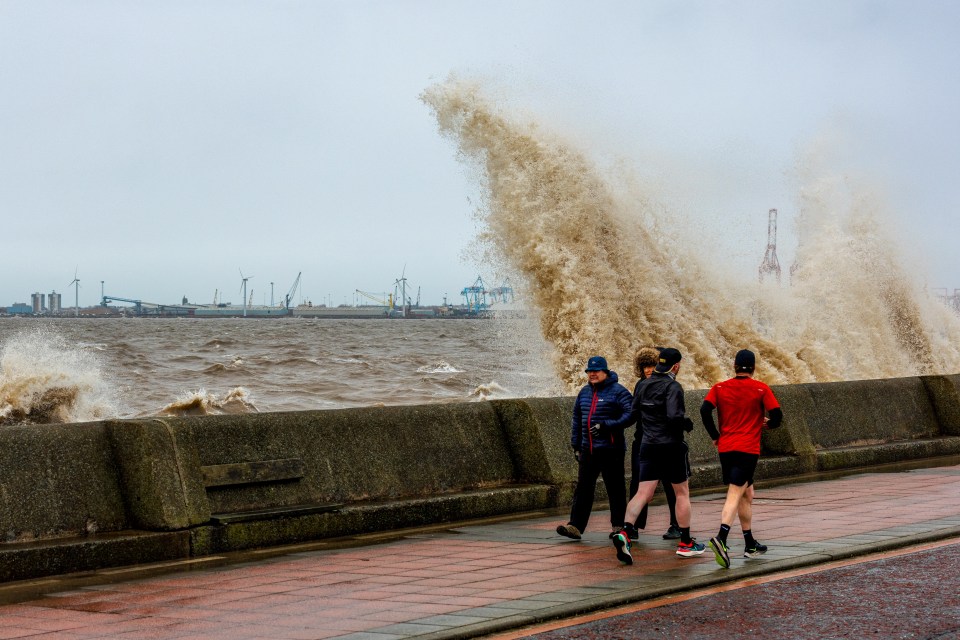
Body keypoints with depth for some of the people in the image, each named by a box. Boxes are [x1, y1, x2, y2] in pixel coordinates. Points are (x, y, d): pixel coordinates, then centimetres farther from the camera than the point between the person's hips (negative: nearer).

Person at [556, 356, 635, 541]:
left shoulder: (618, 391, -6)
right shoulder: (584, 392, 14)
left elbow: (630, 415, -15)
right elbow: (576, 419, 19)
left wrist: (605, 426, -22)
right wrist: (576, 445, 14)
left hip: (611, 449, -5)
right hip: (588, 449, 6)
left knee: (615, 489, 2)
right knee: (583, 488, -1)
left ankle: (618, 526, 12)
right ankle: (575, 526, -5)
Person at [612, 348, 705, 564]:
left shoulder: (643, 385, 8)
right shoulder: (672, 387, -14)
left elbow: (635, 415, 14)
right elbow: (674, 415, -25)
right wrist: (688, 424, -6)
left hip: (648, 446, 5)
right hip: (671, 446, -5)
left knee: (643, 493, 0)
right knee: (682, 492, 11)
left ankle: (625, 532, -22)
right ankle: (685, 543, 18)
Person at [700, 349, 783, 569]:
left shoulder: (719, 388, 6)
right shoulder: (761, 389, 0)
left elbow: (705, 410, -7)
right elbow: (777, 415, -4)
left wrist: (715, 436, 3)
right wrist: (768, 423, 19)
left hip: (725, 448, 4)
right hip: (748, 449, -4)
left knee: (747, 493, 19)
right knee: (735, 494, -12)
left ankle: (750, 545, 25)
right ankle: (720, 539, -33)